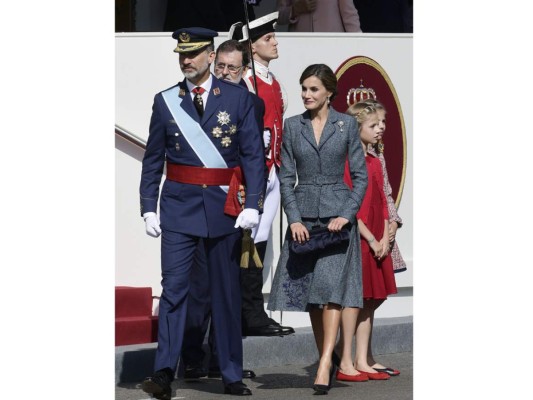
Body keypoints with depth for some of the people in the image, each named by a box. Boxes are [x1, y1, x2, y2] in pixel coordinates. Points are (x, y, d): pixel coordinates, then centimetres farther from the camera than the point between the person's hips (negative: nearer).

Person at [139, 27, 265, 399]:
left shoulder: (238, 97, 1)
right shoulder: (165, 101, 4)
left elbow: (254, 154, -1)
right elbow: (153, 159, 7)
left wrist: (253, 204, -10)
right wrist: (149, 208, 1)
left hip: (224, 205, 0)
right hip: (179, 205, 0)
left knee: (227, 291, 7)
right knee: (174, 287, -7)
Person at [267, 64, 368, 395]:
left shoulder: (347, 124, 1)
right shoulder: (293, 126, 6)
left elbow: (360, 175, 1)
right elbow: (286, 177, 5)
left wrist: (346, 215, -10)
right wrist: (294, 219, -6)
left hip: (338, 213, -3)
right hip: (304, 214, 3)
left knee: (330, 284, -15)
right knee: (309, 291, 4)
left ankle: (325, 364, -21)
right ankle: (326, 359, 16)